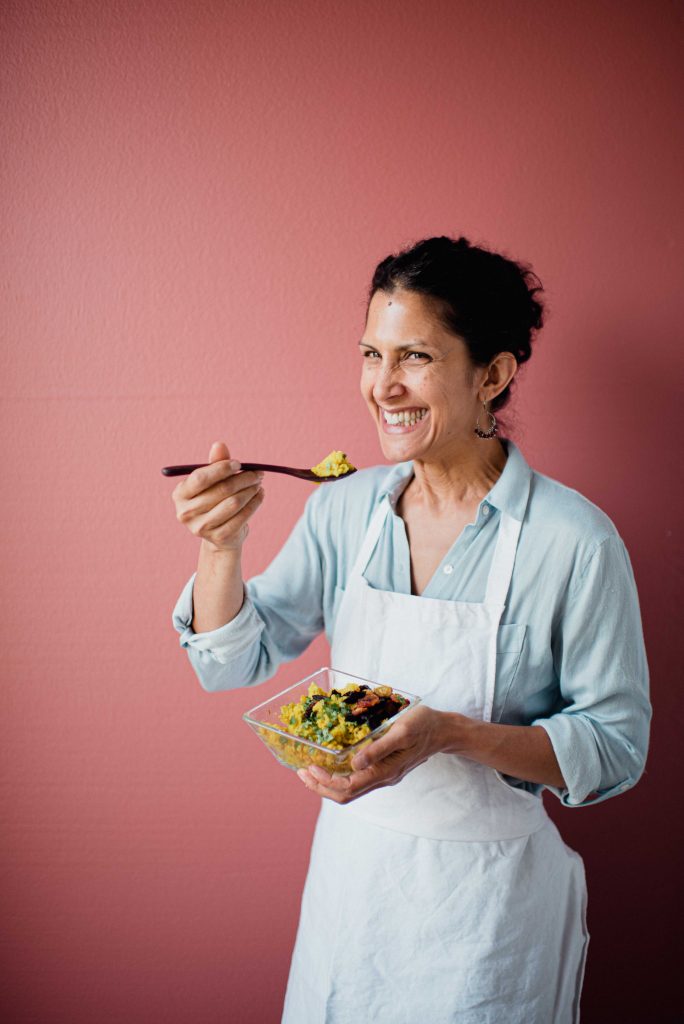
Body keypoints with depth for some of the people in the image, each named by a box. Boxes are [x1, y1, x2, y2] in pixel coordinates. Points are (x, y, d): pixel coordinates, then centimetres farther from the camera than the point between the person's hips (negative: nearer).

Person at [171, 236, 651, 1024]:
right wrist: (221, 547, -22)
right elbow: (235, 662, -3)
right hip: (350, 867, 4)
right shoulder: (343, 507, -5)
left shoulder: (574, 540, -19)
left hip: (486, 892, -4)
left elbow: (616, 744, -13)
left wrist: (452, 734, -28)